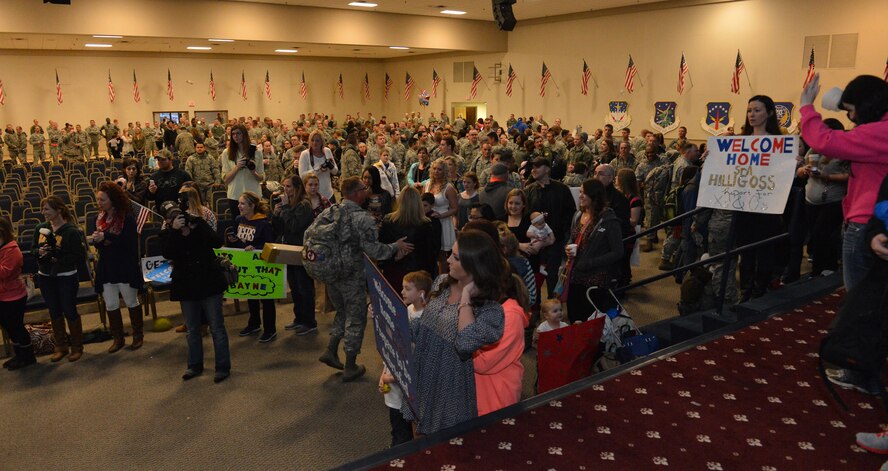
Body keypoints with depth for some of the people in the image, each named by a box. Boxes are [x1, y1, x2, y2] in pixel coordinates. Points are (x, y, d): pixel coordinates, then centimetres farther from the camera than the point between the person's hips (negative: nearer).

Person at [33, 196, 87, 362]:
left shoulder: (72, 231, -15)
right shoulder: (40, 229, 2)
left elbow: (80, 257, -17)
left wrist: (58, 256, -26)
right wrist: (39, 252, -11)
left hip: (66, 278, -6)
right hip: (45, 277, 6)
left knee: (69, 311, 5)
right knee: (54, 313, 15)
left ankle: (77, 347, 21)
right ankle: (61, 347, 28)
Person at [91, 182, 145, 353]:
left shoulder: (126, 217, -13)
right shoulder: (101, 218, 5)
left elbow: (130, 242, -23)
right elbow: (101, 244, 10)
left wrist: (107, 236, -27)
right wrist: (95, 240, -12)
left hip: (125, 268, -6)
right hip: (106, 268, 6)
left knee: (131, 302, 9)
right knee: (110, 305, 9)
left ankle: (138, 335, 24)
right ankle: (118, 338, 21)